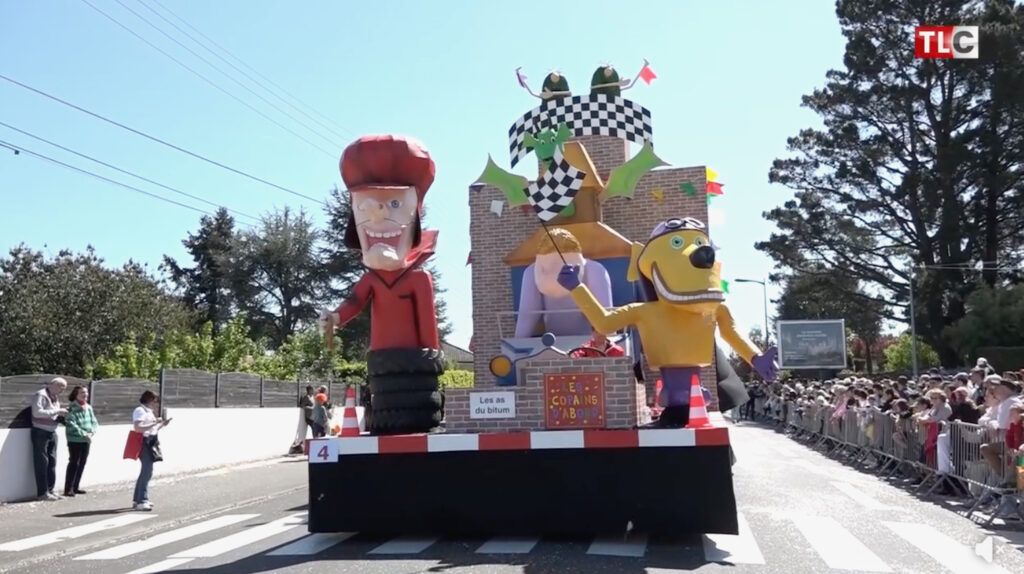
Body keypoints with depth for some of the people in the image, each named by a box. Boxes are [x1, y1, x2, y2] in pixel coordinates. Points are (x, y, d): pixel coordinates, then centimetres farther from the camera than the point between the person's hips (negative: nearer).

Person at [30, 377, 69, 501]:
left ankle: (50, 490, 18)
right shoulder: (40, 395, -12)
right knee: (42, 463, -4)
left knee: (52, 462, 11)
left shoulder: (55, 398, 13)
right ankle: (42, 493, 0)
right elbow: (37, 412, -24)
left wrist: (61, 415, 1)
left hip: (52, 432, 8)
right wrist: (56, 411, -24)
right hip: (40, 432, -8)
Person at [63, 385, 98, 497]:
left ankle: (75, 487, 21)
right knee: (74, 463, -7)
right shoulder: (71, 408, -12)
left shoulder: (89, 407, 10)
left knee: (82, 464, 11)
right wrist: (84, 434, -22)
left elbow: (94, 422, 9)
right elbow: (71, 425, -20)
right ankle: (68, 489, -2)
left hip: (86, 440, 7)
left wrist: (91, 432, -10)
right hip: (75, 440, -7)